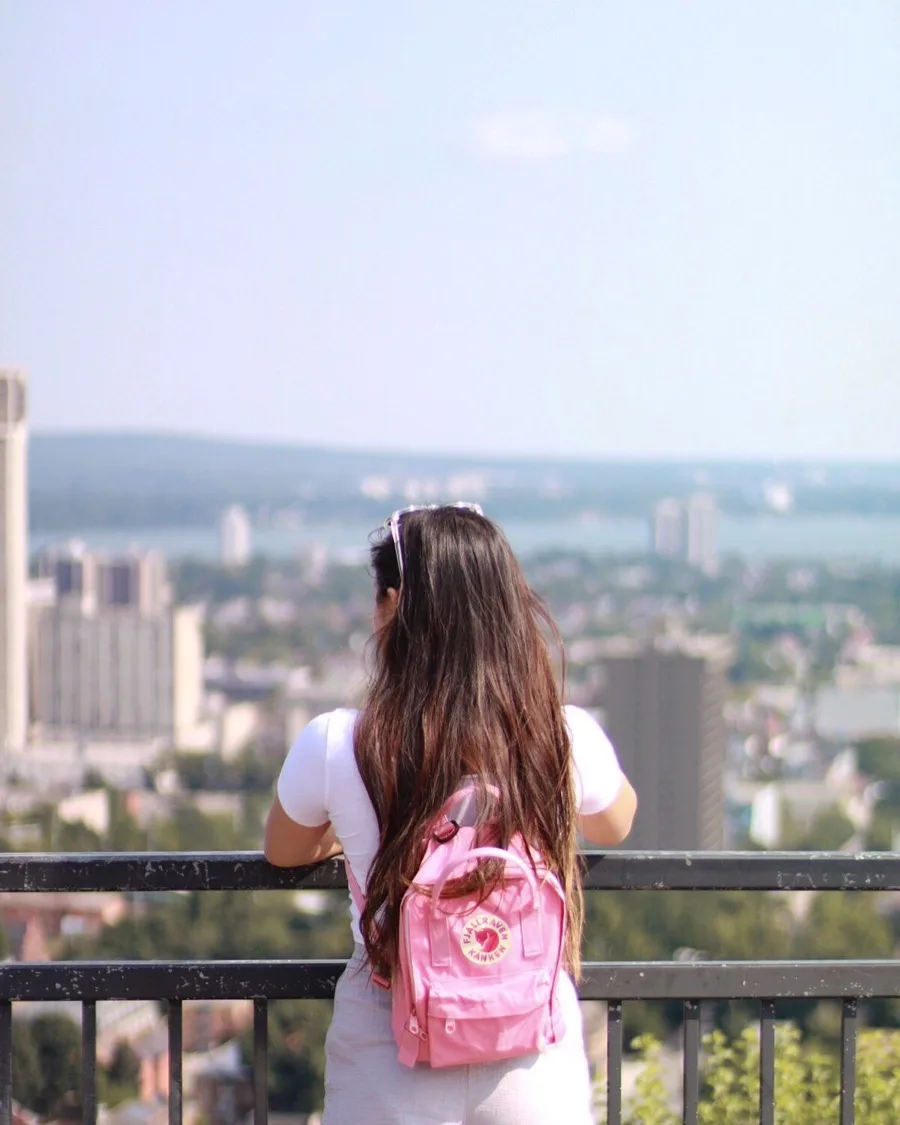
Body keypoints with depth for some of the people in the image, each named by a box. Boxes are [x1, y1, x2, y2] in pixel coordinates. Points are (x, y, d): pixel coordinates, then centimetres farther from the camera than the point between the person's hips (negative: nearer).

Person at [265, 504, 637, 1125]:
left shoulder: (334, 747, -10)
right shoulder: (568, 738, -7)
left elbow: (284, 852, 12)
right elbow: (616, 824, 17)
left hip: (390, 1067, -1)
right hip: (536, 1052, 1)